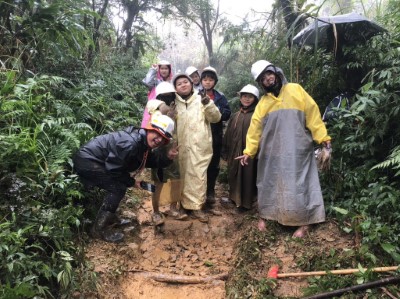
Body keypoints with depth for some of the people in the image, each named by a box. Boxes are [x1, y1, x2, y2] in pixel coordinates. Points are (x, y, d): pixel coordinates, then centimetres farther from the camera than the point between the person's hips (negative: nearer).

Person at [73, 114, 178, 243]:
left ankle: (109, 217, 32)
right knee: (118, 188, -12)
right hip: (86, 161, -10)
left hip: (93, 160, 10)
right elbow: (113, 168, -22)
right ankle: (99, 228, -4)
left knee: (120, 184, 17)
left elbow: (153, 160, 7)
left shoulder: (143, 142, 3)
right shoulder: (131, 143, -28)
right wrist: (132, 182, -9)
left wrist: (167, 157, -11)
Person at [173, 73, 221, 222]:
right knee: (183, 175, 9)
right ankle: (183, 204, 22)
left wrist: (209, 105, -15)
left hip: (200, 146, -1)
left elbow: (216, 118, 1)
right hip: (181, 146, 1)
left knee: (198, 176, -1)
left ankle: (195, 206, 8)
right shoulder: (174, 103, 9)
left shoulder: (201, 100, 6)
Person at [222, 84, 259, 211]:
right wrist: (225, 151, 12)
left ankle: (246, 202, 16)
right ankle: (236, 199, 28)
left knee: (248, 177, 2)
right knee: (234, 177, 13)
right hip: (234, 153, 5)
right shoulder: (235, 116, 14)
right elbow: (228, 134, 15)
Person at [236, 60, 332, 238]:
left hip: (297, 150, -3)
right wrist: (249, 151, 0)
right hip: (272, 153, 3)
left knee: (300, 184, 0)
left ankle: (304, 223, 11)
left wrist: (323, 137, -7)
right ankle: (264, 216, 27)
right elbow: (255, 128, 7)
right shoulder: (263, 103, 10)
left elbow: (312, 113, -1)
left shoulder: (295, 90, 3)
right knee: (269, 184, 12)